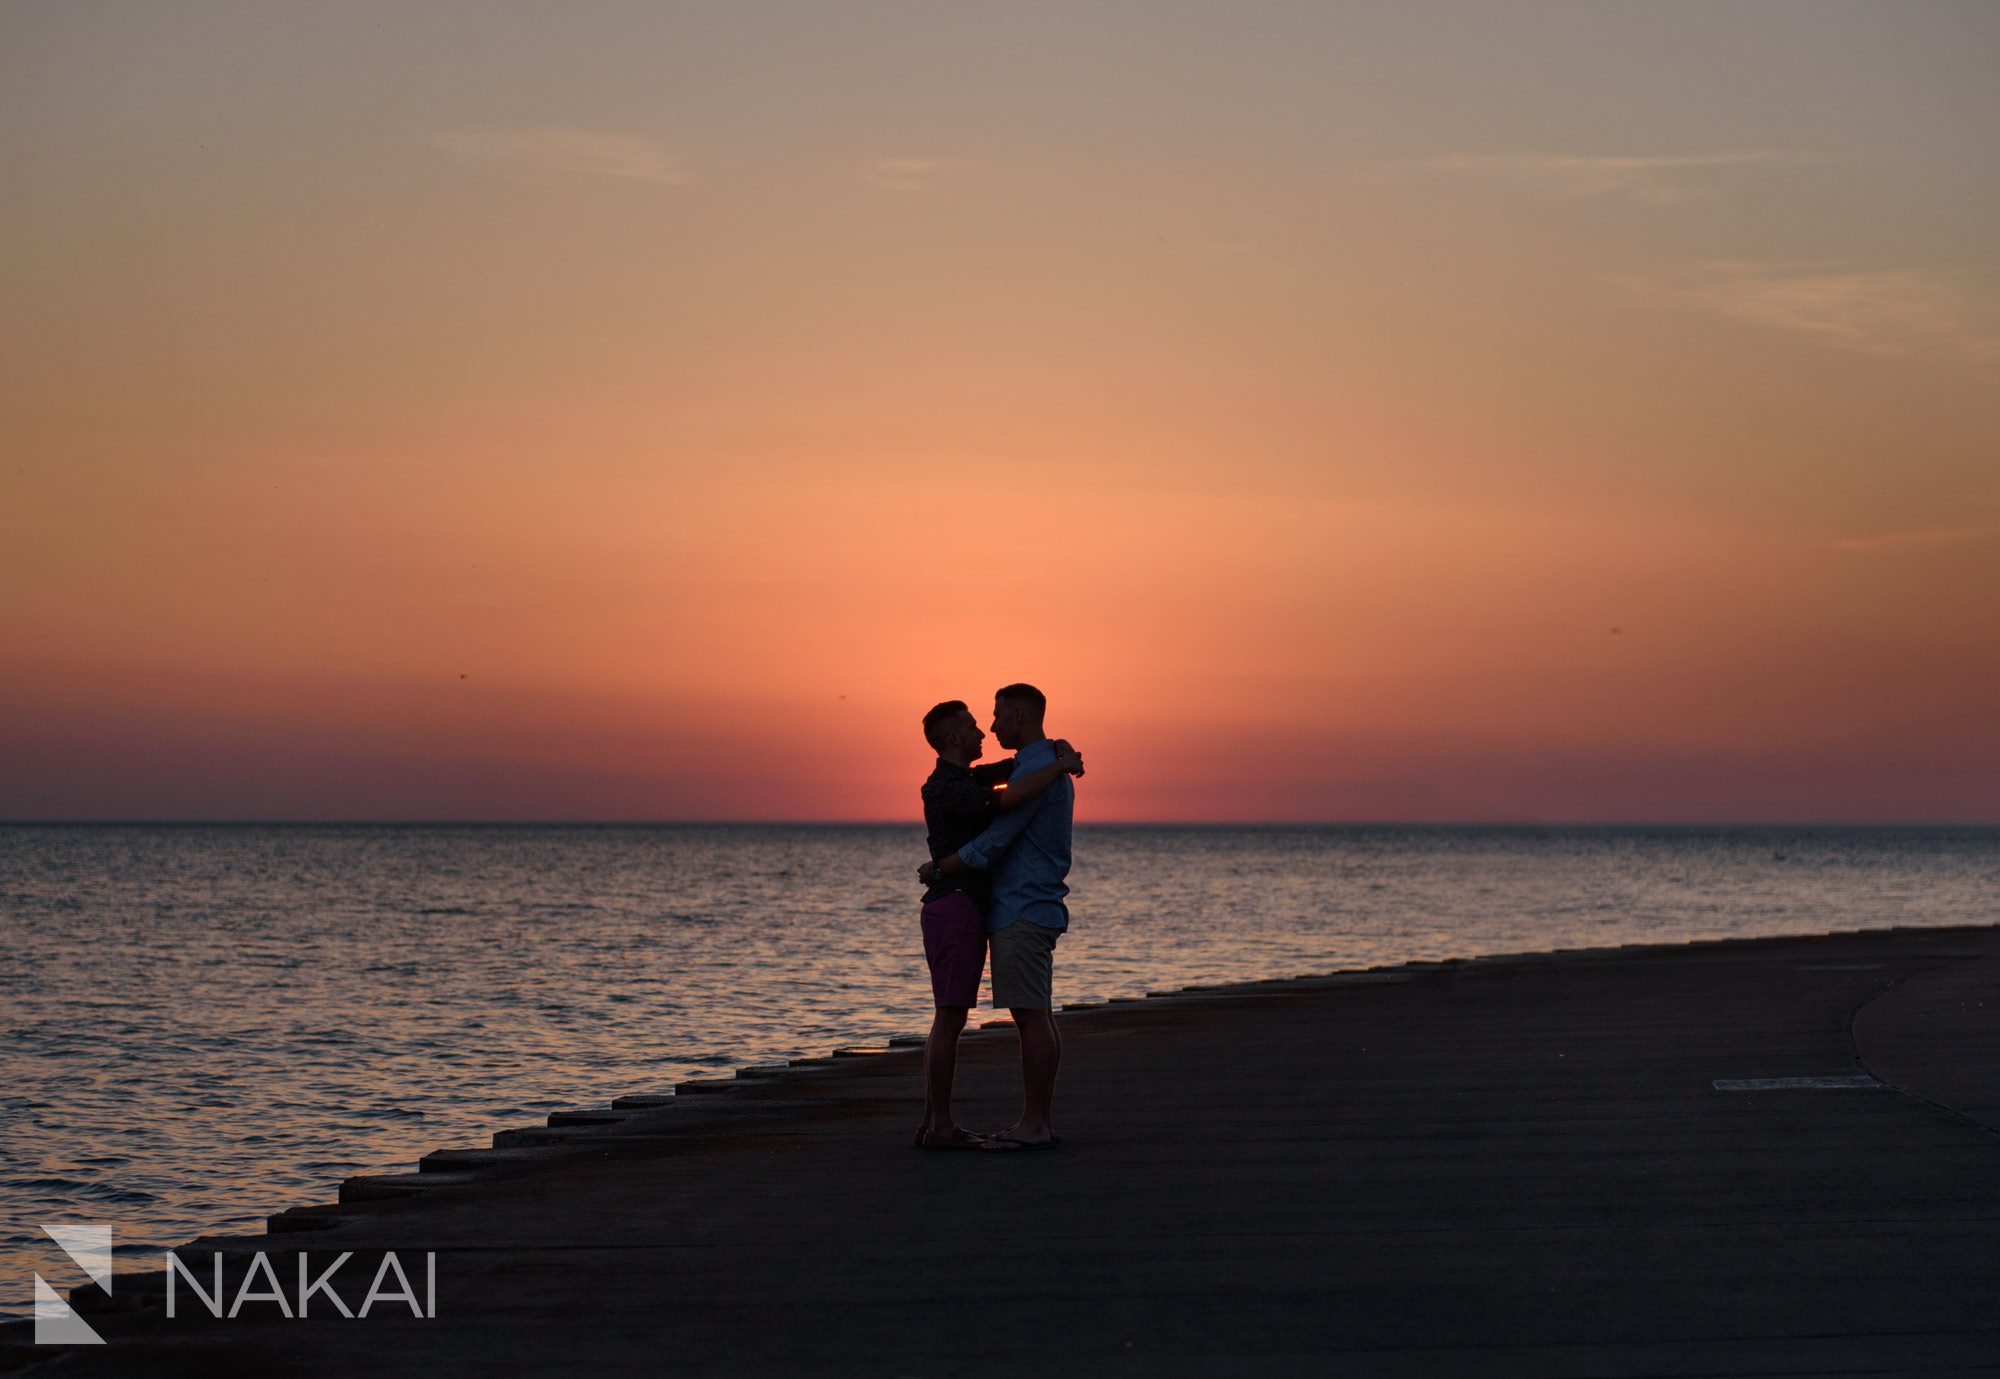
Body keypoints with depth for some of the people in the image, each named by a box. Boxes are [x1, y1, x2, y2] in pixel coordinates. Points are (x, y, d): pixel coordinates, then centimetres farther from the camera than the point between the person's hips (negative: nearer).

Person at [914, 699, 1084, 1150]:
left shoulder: (961, 780, 17)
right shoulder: (949, 789, -15)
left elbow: (1007, 770, 26)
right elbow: (1012, 797, -30)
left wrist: (1058, 753, 6)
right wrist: (1060, 765, -16)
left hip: (962, 911, 10)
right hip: (957, 907, -10)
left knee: (950, 1020, 9)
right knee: (950, 1019, -8)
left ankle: (934, 1123, 11)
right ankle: (940, 1126, -7)